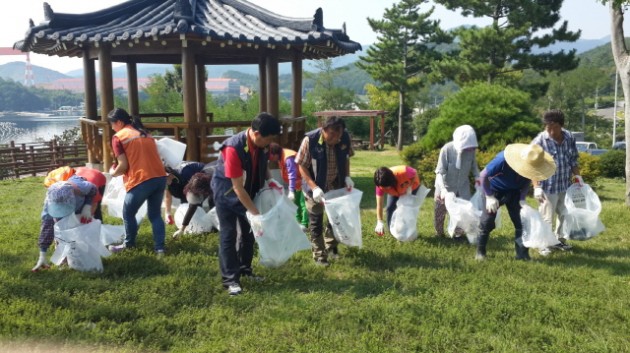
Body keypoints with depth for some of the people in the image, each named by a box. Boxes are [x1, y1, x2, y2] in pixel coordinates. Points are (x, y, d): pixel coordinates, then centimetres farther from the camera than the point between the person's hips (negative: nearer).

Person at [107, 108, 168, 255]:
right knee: (155, 214, 15)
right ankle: (159, 248, 12)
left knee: (128, 214, 15)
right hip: (160, 177, 6)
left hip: (141, 181, -6)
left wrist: (113, 173, 16)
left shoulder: (118, 137, 1)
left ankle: (129, 244, 28)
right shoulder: (144, 133, 21)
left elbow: (123, 165, -4)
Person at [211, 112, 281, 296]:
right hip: (227, 194, -7)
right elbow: (237, 187, -31)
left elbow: (263, 166, 10)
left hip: (248, 193, 7)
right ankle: (230, 279, 2)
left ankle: (245, 269, 28)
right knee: (228, 235, -4)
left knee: (249, 231, 12)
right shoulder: (233, 148, -34)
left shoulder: (261, 145, -14)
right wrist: (254, 211, -28)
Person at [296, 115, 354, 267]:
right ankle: (319, 255, 23)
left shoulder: (345, 137, -14)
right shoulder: (310, 140, -25)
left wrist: (347, 177, -9)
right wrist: (314, 187, -25)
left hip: (336, 186, 4)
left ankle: (331, 247, 39)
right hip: (316, 188, -4)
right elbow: (302, 166, -17)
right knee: (316, 223, 7)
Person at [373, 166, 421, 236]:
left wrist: (409, 186, -34)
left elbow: (415, 174, -21)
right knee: (390, 208, -10)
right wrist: (380, 222, -39)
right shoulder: (381, 184, -34)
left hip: (412, 186, -2)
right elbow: (379, 205, -32)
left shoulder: (403, 172, -45)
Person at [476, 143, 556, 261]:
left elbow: (528, 181, -1)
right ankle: (480, 251, 11)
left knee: (521, 222, -3)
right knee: (487, 221, -5)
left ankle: (522, 253, 6)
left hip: (514, 192, 4)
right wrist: (489, 197, -22)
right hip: (495, 190, -4)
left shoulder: (531, 164, -23)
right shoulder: (503, 159, -37)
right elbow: (483, 175, -25)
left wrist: (522, 198, -12)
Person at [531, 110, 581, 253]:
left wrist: (578, 176, 4)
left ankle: (559, 239, 35)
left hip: (566, 185, 5)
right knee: (547, 218, 2)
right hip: (548, 187, -5)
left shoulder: (570, 138, -2)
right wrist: (536, 187, -21)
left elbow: (573, 160, 12)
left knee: (565, 215, 17)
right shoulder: (539, 141, -16)